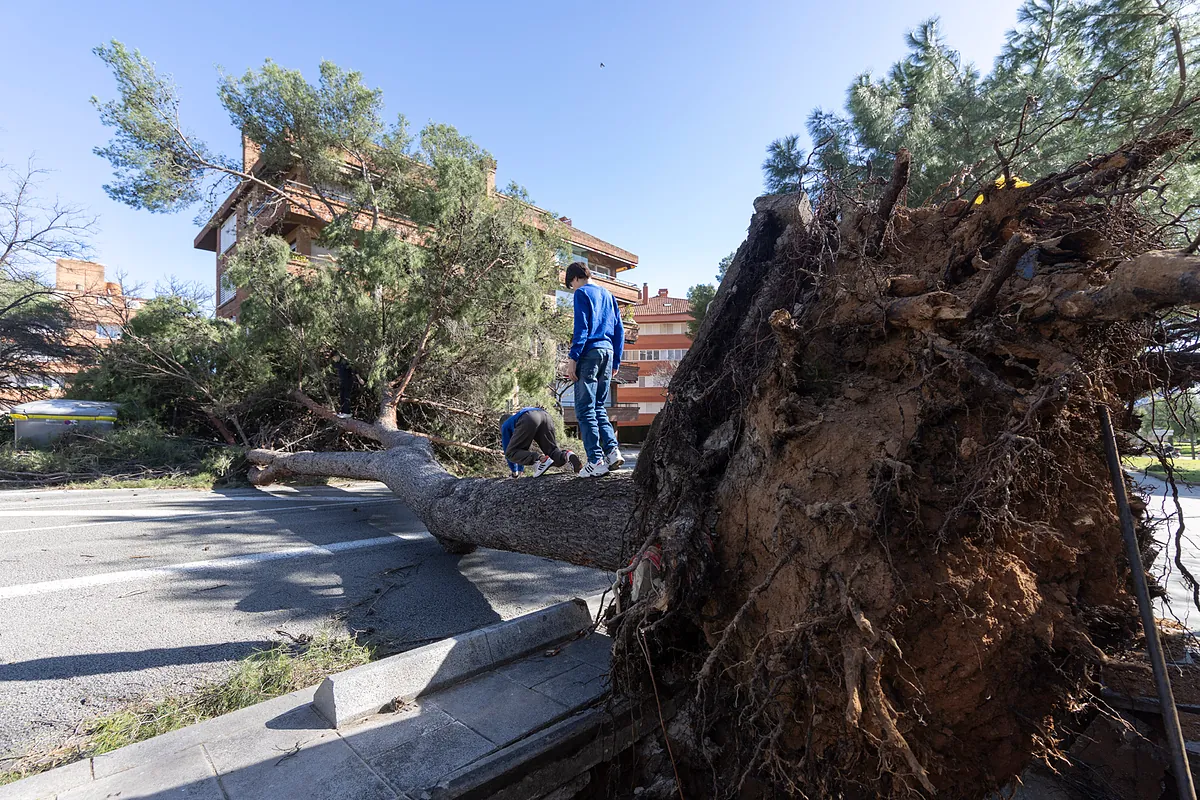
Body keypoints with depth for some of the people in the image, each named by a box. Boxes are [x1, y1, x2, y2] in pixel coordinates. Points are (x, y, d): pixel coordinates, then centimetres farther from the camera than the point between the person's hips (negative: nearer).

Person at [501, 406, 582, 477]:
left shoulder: (505, 425, 34)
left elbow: (507, 448, 30)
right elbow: (526, 446, 56)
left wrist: (514, 471, 37)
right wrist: (520, 469, 61)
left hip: (528, 420, -6)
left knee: (511, 453, 2)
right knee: (552, 450, 13)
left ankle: (541, 460, -21)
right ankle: (567, 455, -21)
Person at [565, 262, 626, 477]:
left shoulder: (582, 293, 0)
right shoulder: (608, 294, 21)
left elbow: (581, 328, -12)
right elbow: (619, 330, 18)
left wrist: (573, 359, -13)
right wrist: (616, 361, 20)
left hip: (590, 353, -7)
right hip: (608, 352, 7)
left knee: (585, 409, -5)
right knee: (599, 407, 14)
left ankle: (596, 461, -8)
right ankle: (612, 451, 3)